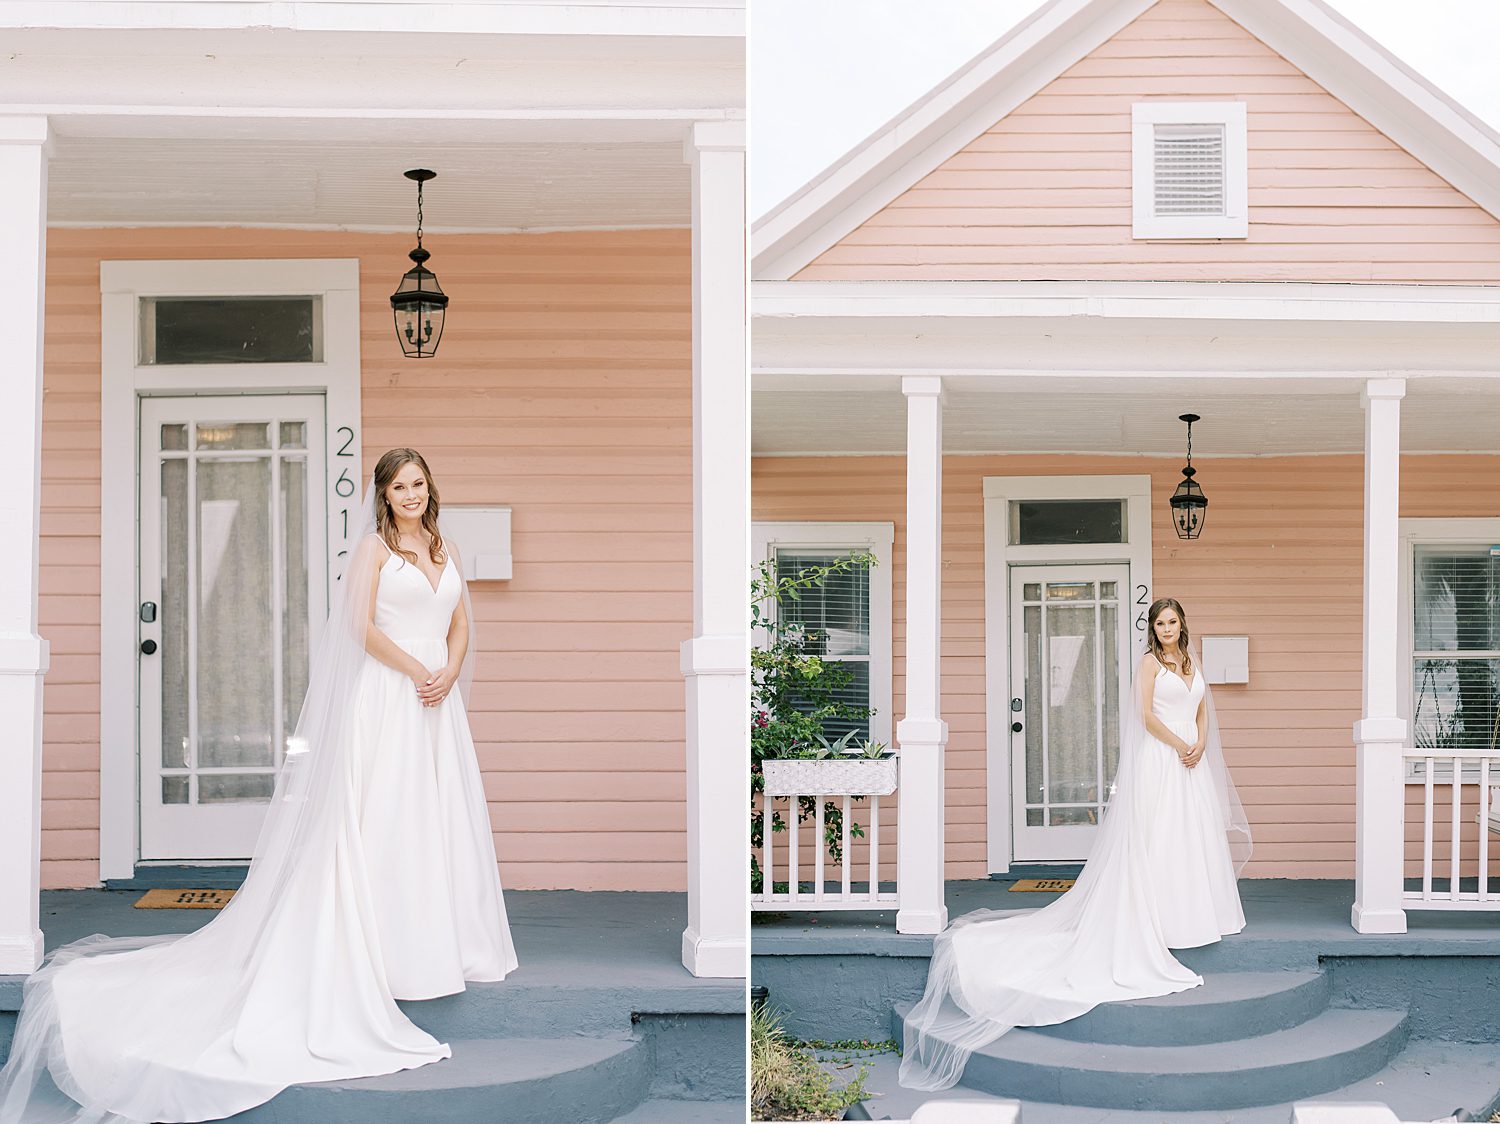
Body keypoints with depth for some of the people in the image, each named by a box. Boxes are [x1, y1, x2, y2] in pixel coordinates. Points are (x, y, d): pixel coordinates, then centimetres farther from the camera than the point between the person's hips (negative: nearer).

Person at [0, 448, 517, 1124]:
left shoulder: (445, 551, 16)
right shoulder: (373, 547, -1)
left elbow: (461, 625, 16)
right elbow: (362, 625, -10)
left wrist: (448, 674, -2)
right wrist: (417, 671, -12)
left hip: (436, 704, 6)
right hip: (384, 699, -6)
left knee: (438, 820, 8)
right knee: (382, 820, -6)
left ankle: (440, 944, 17)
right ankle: (385, 953, -3)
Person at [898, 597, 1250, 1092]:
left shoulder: (1192, 663, 16)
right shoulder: (1149, 662, -3)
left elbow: (1203, 712, 16)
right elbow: (1146, 714, -10)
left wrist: (1200, 745, -1)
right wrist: (1180, 746, -13)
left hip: (1191, 762, 6)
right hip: (1159, 761, -6)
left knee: (1195, 836, 9)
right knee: (1157, 838, -7)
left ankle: (1194, 911, 18)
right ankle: (1162, 918, -5)